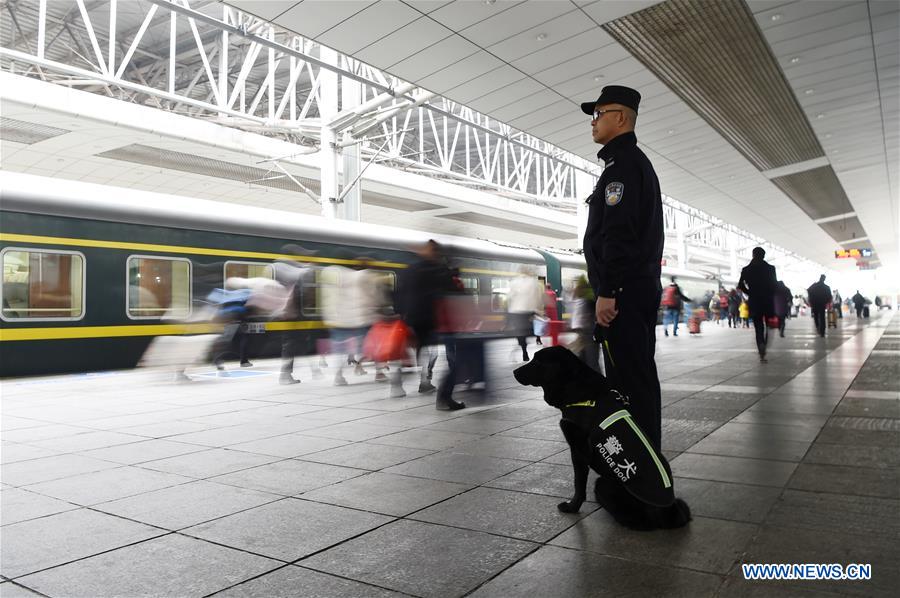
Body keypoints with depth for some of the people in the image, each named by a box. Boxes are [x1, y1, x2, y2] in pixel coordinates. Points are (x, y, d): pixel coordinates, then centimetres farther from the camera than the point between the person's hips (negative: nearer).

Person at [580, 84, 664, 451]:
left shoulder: (622, 163, -9)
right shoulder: (639, 163, 24)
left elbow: (617, 233, -20)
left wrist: (607, 291, -23)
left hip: (623, 291, -11)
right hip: (643, 286, 11)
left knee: (629, 381, -8)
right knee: (641, 377, 13)